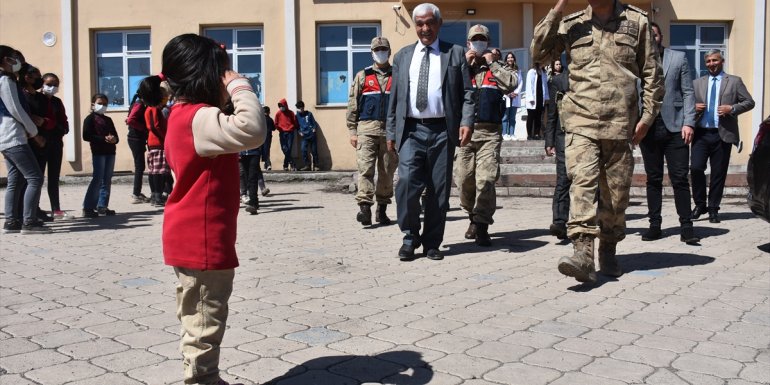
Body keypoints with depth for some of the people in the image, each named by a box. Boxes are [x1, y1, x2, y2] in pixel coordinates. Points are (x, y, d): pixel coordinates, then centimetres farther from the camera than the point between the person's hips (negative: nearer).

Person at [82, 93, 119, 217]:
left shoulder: (108, 120, 20)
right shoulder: (90, 118, 1)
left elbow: (115, 135, 16)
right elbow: (86, 136, -11)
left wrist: (114, 139, -9)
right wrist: (104, 138, -19)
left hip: (110, 152, 7)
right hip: (98, 152, -7)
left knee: (107, 180, 7)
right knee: (98, 179, -10)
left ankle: (102, 206, 14)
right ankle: (88, 207, -7)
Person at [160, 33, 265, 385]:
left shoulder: (186, 115, 12)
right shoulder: (199, 118, -21)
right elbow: (252, 130, -37)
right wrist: (240, 85, -24)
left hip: (195, 238, 11)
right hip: (201, 240, -11)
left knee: (198, 321, 21)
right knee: (205, 323, 0)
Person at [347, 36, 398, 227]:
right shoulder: (362, 76, 11)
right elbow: (352, 105, 8)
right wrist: (352, 131, 1)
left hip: (391, 130, 1)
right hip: (367, 128, -1)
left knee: (387, 171, 4)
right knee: (365, 168, -11)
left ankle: (382, 209, 13)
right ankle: (364, 207, -15)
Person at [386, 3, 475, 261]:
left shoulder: (455, 53, 9)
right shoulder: (402, 56, 16)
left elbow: (467, 93, 4)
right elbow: (394, 97, 14)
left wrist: (466, 122, -11)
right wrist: (391, 132, 8)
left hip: (443, 130, -1)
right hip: (411, 130, 1)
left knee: (439, 188, 2)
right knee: (407, 182, -13)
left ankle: (432, 243, 14)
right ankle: (410, 236, 7)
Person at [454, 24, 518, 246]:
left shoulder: (496, 68, 15)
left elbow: (512, 83, -5)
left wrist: (492, 63, -1)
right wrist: (464, 64, -4)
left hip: (490, 132, -1)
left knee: (486, 179, -11)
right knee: (464, 179, 3)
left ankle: (482, 226, -9)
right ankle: (473, 216, 26)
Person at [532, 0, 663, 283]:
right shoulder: (571, 24, 11)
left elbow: (652, 73, 10)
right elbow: (539, 53, 0)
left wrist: (647, 116, 3)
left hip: (621, 125, 1)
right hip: (581, 122, -1)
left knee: (616, 192, 8)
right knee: (582, 182, -19)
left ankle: (608, 252, 24)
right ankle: (583, 254, -26)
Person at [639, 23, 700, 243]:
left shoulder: (678, 58, 9)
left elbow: (688, 93, 6)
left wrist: (688, 122, -5)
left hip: (674, 126, -1)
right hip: (648, 127, 1)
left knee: (680, 178, -4)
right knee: (653, 179, 7)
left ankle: (686, 226, 0)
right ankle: (655, 225, 13)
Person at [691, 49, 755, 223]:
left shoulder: (734, 81, 8)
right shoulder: (697, 83, 14)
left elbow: (749, 102, 6)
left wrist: (732, 108, -11)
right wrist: (693, 107, -6)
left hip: (723, 134, -1)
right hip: (701, 133, 1)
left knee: (719, 174, 2)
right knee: (696, 168, -10)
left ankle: (713, 209, 13)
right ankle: (700, 204, 9)